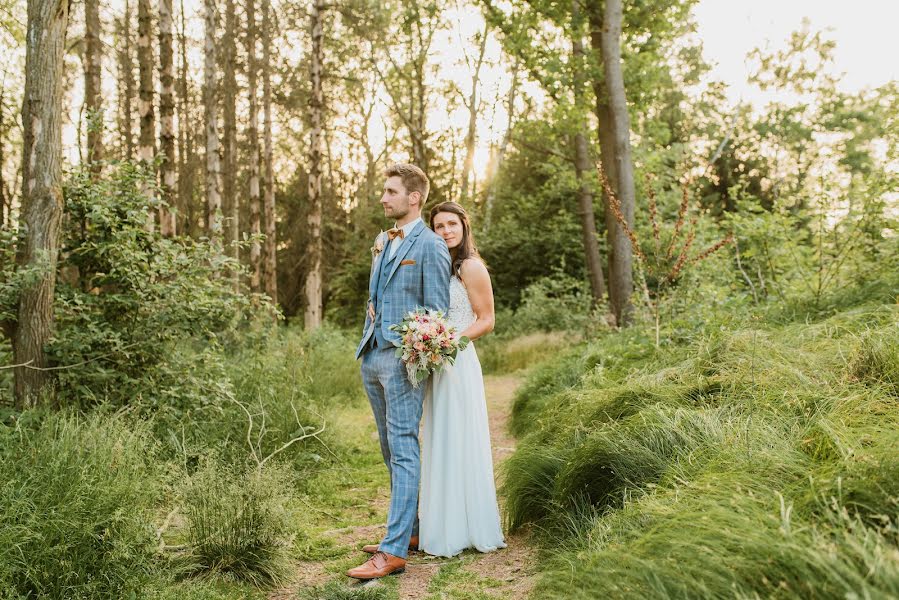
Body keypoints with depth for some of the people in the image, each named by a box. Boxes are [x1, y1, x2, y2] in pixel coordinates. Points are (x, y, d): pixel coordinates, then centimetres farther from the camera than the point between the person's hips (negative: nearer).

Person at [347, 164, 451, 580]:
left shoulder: (430, 245, -8)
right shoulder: (381, 241, 17)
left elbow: (437, 310, -10)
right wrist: (366, 344, 17)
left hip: (403, 357, -9)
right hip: (371, 356, 9)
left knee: (403, 449, -8)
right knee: (390, 449, 14)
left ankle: (394, 550, -5)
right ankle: (410, 529, 27)